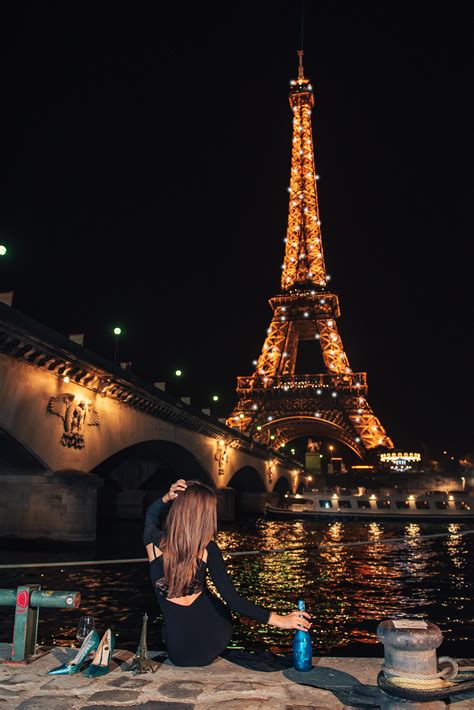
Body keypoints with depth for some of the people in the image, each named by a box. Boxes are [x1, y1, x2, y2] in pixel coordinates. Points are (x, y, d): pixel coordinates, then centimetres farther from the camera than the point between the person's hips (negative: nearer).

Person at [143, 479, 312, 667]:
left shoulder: (154, 541, -10)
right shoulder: (207, 548, -14)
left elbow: (151, 515, 14)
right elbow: (234, 602, -16)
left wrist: (166, 498, -6)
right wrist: (280, 620, -12)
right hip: (211, 647, -1)